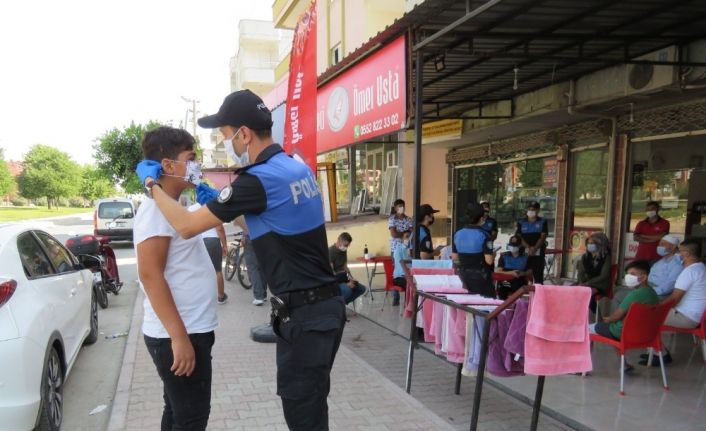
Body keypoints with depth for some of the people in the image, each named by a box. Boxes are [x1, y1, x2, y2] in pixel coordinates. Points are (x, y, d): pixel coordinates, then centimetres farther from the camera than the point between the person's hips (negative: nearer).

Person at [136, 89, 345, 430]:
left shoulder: (258, 179, -20)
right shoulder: (298, 167, 9)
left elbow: (187, 226, -14)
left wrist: (151, 183, 1)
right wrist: (219, 201, 18)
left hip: (303, 313, -9)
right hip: (325, 303, 9)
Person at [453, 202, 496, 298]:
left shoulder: (458, 234, 0)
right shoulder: (483, 236, -15)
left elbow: (454, 257, 5)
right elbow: (489, 260, -18)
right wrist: (493, 254, 2)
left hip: (464, 276, 5)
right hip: (480, 277, -5)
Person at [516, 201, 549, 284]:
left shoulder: (543, 222, 7)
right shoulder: (521, 222, 8)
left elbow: (543, 237, -2)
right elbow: (519, 237, -1)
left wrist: (535, 248, -17)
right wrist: (528, 247, -15)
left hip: (538, 252, -1)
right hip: (524, 252, 1)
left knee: (538, 273, -1)